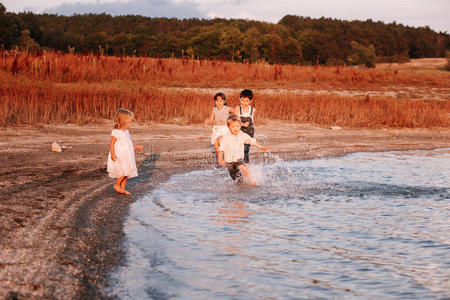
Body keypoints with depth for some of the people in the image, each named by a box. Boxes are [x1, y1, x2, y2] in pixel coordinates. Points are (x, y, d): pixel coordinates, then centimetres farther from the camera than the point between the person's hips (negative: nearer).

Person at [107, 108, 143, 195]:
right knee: (124, 171, -15)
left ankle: (122, 188, 17)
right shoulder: (116, 132, -14)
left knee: (127, 173, 9)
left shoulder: (126, 132, 13)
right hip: (119, 157, -9)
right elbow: (112, 143, -17)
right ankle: (117, 185, 2)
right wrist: (113, 154, -25)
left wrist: (136, 147, 22)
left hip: (126, 157, 9)